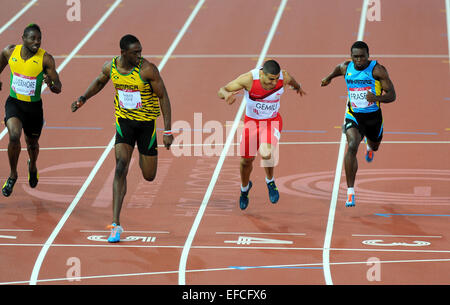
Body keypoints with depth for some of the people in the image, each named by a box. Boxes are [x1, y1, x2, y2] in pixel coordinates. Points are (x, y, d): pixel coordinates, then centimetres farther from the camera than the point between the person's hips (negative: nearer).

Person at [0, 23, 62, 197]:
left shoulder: (45, 59, -16)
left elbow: (58, 89, -15)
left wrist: (51, 85, -36)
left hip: (34, 106, 0)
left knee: (32, 144, 18)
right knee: (14, 136, -25)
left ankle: (32, 166, 55)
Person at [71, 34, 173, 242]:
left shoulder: (148, 69, -19)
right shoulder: (110, 67, -7)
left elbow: (163, 97, -12)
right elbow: (100, 81, 18)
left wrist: (168, 131, -15)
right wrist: (84, 98, 3)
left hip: (147, 122, -1)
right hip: (124, 121, 1)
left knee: (149, 176, 8)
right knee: (121, 168, -16)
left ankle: (143, 156, 49)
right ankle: (116, 224, -17)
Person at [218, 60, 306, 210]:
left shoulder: (284, 77, -20)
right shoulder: (249, 79, -26)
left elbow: (291, 81, 8)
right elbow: (221, 91, -21)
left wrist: (298, 87, 32)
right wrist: (226, 94, -46)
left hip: (272, 121, -1)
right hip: (251, 121, 1)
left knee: (265, 154, -28)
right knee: (246, 160, 12)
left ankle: (270, 181, 5)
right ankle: (244, 188, 46)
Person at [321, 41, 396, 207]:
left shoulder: (377, 70, -17)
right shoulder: (346, 68, -5)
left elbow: (392, 95, -18)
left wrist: (377, 98, -35)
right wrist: (329, 78, 25)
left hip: (373, 116, 0)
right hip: (353, 116, 0)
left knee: (375, 147, 26)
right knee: (352, 146, -26)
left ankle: (369, 144, 71)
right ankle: (350, 192, -28)